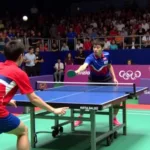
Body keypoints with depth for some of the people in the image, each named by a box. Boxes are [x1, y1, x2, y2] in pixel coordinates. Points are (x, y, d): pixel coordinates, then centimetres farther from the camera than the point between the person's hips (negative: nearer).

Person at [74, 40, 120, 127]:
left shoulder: (107, 55, -15)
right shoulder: (90, 58, -29)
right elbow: (84, 65, -52)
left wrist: (114, 77, -3)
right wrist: (78, 70, -73)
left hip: (107, 79, 3)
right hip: (94, 81, -2)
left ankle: (114, 118, 21)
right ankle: (80, 119, 16)